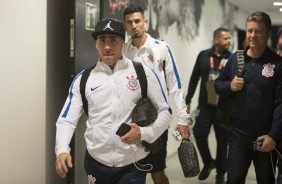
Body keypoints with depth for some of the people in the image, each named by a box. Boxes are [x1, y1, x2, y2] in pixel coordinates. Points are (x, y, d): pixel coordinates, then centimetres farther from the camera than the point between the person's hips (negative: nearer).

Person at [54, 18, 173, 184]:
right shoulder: (83, 79, 2)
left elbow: (165, 113, 3)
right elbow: (67, 120, 1)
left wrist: (144, 133, -14)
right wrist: (62, 150, -17)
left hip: (133, 164, -2)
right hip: (96, 162, 3)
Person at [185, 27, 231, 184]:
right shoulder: (203, 55, 2)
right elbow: (194, 78, 8)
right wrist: (188, 100, 8)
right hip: (205, 105, 1)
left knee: (222, 140, 8)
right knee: (199, 134, -5)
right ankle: (208, 162, 22)